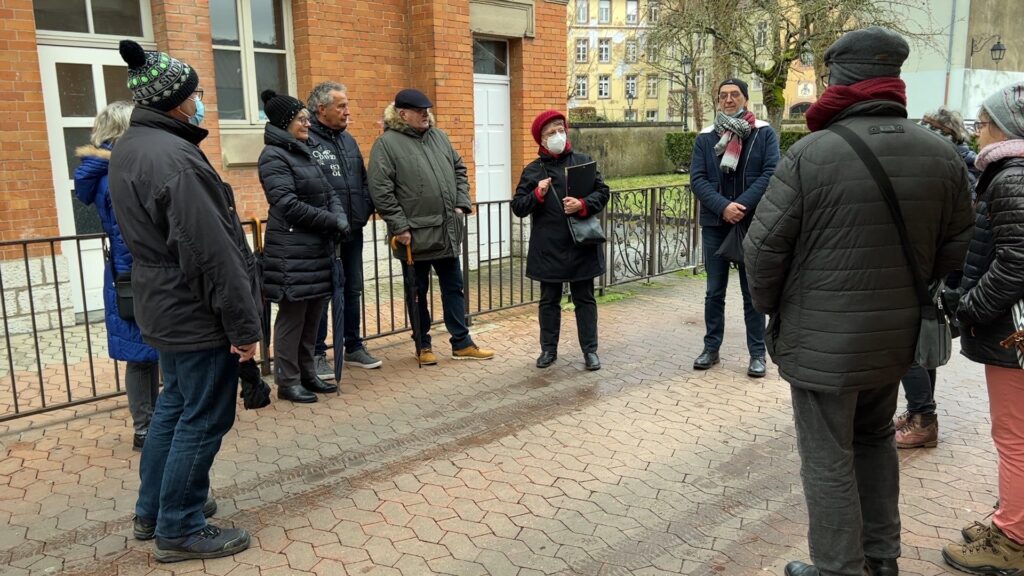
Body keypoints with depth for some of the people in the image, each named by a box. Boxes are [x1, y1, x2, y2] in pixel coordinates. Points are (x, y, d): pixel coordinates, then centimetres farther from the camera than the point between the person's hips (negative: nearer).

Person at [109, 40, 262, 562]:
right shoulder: (174, 158, -24)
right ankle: (179, 531, 17)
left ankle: (152, 511, 36)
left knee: (174, 404, 22)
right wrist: (243, 324, -20)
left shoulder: (128, 149, 9)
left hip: (163, 308, 10)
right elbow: (212, 253, -26)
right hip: (198, 316, -10)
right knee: (203, 420, 3)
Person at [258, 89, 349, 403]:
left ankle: (307, 374, 24)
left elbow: (328, 192, 15)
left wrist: (340, 217, -6)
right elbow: (289, 205, -18)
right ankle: (287, 382, 10)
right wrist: (333, 221, -14)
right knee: (292, 316, -1)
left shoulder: (306, 151, 17)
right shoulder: (274, 156, -10)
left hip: (317, 246, 8)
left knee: (312, 315, 12)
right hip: (292, 250, -8)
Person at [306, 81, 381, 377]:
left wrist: (367, 207, 6)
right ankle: (317, 354, 15)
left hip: (353, 231, 7)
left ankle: (354, 347, 29)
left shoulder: (348, 140, 14)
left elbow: (363, 180, 20)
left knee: (353, 291, 15)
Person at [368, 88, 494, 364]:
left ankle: (462, 343, 22)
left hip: (447, 230, 6)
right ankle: (423, 346, 23)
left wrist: (461, 203, 6)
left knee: (454, 288, 12)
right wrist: (399, 226, -17)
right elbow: (380, 190, -14)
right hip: (415, 234, -6)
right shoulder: (387, 143, -9)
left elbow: (459, 169, 18)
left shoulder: (439, 136, 10)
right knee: (418, 292, 9)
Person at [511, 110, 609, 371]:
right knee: (549, 300, 11)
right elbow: (518, 207, 2)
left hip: (581, 244, 0)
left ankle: (590, 350, 16)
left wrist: (583, 205, -15)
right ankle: (548, 349, 24)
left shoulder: (583, 161, 4)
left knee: (584, 299, 8)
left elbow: (603, 191, 2)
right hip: (548, 247, 0)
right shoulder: (532, 170, 3)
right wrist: (538, 194, -16)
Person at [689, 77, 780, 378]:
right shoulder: (705, 137, 6)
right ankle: (711, 348, 21)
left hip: (753, 223, -2)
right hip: (715, 224, 2)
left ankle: (757, 353, 14)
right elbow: (697, 179, -3)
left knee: (753, 291, 5)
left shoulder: (764, 133, 1)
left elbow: (771, 173, -9)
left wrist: (742, 206, -19)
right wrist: (723, 206, -18)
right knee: (714, 291, 10)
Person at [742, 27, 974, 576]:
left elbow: (764, 247, -14)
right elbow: (956, 251, 7)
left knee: (828, 459, 7)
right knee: (875, 440, 25)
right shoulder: (942, 155, 0)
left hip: (821, 340, -6)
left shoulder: (810, 153, -17)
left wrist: (770, 305, 4)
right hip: (895, 336, 6)